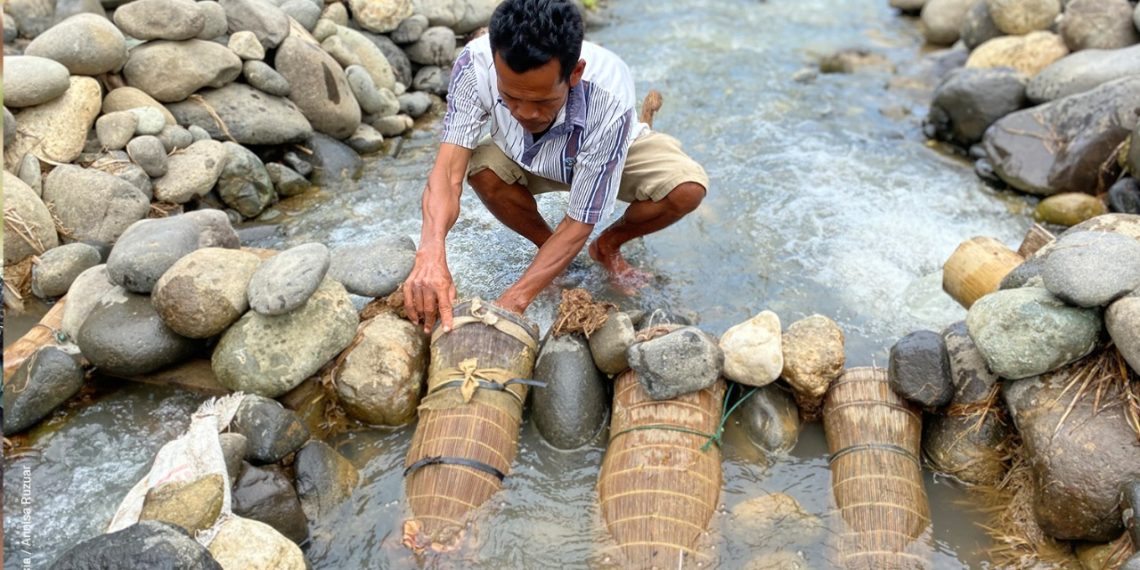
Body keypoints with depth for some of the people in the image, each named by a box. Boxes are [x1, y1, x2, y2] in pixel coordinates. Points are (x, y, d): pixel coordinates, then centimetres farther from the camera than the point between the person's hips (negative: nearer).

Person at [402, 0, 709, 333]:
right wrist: (431, 254, -61)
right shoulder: (476, 65, -37)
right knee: (482, 168, -31)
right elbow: (449, 171, -41)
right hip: (524, 157, 2)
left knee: (687, 189, -28)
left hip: (612, 151, -1)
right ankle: (547, 246, 1)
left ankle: (608, 245, 5)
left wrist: (511, 302, -44)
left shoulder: (610, 99, -41)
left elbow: (579, 223, -35)